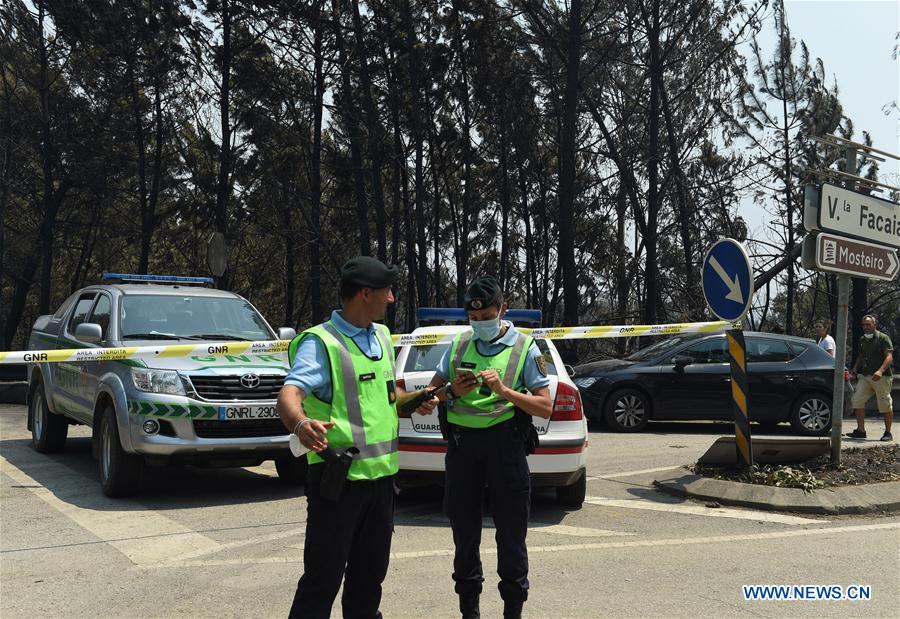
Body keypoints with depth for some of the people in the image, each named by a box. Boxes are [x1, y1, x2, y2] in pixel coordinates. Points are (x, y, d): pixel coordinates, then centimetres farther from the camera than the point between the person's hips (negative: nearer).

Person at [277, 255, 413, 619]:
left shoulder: (382, 336, 11)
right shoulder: (321, 342, -13)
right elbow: (290, 393, -30)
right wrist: (300, 423, -51)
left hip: (381, 474, 8)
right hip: (339, 479, -7)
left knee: (370, 573, 19)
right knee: (323, 578, -3)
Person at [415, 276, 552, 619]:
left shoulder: (524, 347, 0)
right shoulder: (459, 344, 10)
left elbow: (545, 407, -5)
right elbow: (434, 390, 13)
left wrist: (504, 391, -19)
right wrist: (451, 391, -9)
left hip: (504, 442, -3)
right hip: (462, 442, 3)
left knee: (510, 532, 3)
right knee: (464, 529, 11)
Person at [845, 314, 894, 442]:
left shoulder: (883, 338, -5)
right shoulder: (862, 340, 15)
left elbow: (889, 357, -14)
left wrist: (881, 371, -29)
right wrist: (855, 368, 12)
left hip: (881, 377, -6)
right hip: (865, 376, 6)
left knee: (885, 405, 0)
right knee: (857, 400, -3)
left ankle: (888, 433, 11)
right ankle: (860, 430, 4)